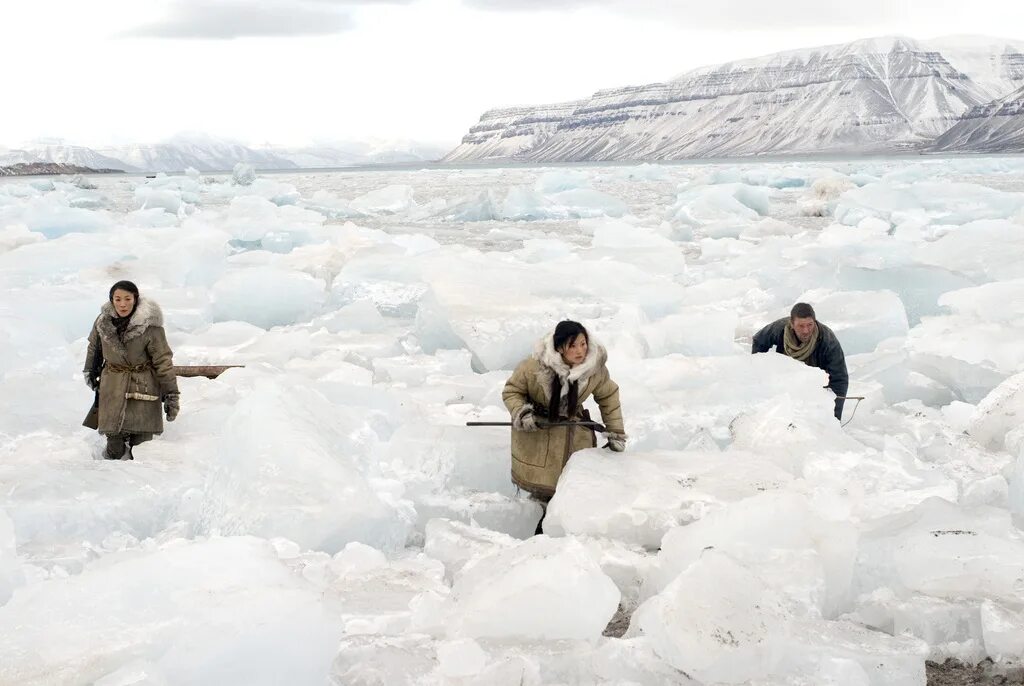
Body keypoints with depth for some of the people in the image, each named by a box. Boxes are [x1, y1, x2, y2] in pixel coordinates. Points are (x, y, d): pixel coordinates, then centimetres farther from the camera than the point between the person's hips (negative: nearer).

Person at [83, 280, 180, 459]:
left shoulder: (150, 326, -16)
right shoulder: (103, 321, -4)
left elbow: (163, 361, -11)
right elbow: (94, 346, 17)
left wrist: (171, 395, -11)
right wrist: (90, 371, 28)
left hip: (142, 388, -2)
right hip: (112, 388, 2)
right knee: (115, 447, -1)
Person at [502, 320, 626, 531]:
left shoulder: (596, 369, -18)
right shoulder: (535, 366, -27)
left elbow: (608, 397, 1)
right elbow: (511, 391, -10)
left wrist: (616, 433, 2)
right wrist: (520, 412, -29)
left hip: (572, 429, 2)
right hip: (536, 427, -2)